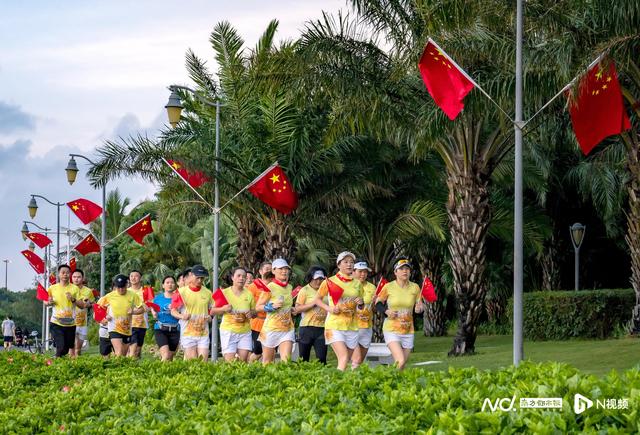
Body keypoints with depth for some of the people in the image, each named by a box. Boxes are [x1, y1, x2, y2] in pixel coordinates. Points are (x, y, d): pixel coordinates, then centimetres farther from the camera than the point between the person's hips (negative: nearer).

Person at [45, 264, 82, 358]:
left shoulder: (75, 289, 2)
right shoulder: (52, 288, 2)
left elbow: (82, 305, 1)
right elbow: (45, 302, 14)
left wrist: (73, 299, -17)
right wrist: (49, 302, -9)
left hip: (70, 324, 2)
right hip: (56, 323, -2)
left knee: (67, 348, 10)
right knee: (60, 348, -17)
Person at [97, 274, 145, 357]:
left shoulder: (132, 295, -3)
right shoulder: (109, 296, -6)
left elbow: (142, 309, 3)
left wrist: (133, 312, -17)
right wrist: (105, 316, -10)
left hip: (127, 330, 3)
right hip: (114, 329, -3)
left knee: (124, 355, 12)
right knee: (119, 354, -19)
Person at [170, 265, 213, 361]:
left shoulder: (208, 293, 8)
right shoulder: (182, 292, -2)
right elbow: (173, 311, 1)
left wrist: (209, 317, -3)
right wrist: (181, 316, -20)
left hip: (203, 333, 3)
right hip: (188, 333, -3)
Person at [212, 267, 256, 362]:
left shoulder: (248, 294, 8)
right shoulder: (224, 293, -1)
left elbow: (254, 310, 17)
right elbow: (212, 311, 1)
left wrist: (251, 313, -7)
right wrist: (223, 309, -19)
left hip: (245, 331, 3)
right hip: (228, 330, -3)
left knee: (243, 360, -5)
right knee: (230, 362, -9)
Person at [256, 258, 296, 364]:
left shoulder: (289, 287, 10)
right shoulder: (270, 287, -9)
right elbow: (258, 307, -7)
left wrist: (292, 309, 8)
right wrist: (272, 306, -21)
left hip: (287, 329, 4)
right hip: (272, 328, -4)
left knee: (286, 359, -10)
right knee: (267, 362, 6)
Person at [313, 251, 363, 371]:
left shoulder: (357, 283, 11)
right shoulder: (330, 281, -1)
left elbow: (360, 307, 22)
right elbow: (317, 299, 8)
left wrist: (360, 303, -2)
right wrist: (329, 309, -9)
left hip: (352, 326, 5)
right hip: (335, 325, -5)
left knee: (346, 360, 7)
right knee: (344, 357, -19)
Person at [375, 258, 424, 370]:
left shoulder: (415, 288, 2)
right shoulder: (388, 287, -6)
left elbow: (419, 306, 11)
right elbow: (378, 303, 5)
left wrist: (418, 309, -12)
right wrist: (386, 311, -14)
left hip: (408, 331, 4)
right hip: (392, 330, -4)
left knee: (403, 364, 8)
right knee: (400, 361, -20)